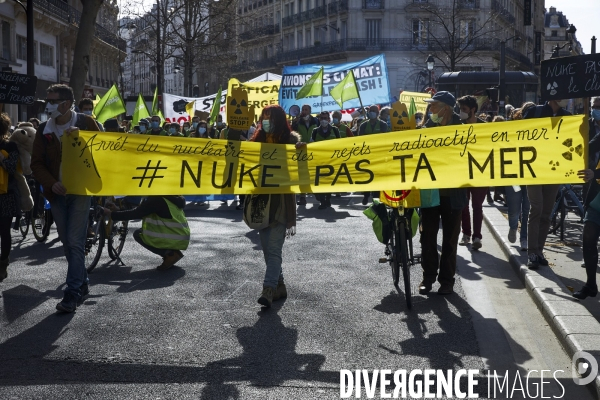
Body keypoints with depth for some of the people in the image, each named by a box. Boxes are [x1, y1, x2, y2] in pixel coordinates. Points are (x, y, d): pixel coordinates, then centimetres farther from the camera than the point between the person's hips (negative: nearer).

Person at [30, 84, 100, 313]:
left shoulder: (85, 123, -3)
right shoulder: (43, 130, 6)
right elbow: (37, 163, 5)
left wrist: (81, 136, -20)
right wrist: (51, 184, -12)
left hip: (80, 190, -4)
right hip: (57, 193, 4)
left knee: (75, 242, -9)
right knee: (67, 243, 11)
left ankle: (72, 293, -7)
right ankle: (82, 284, 25)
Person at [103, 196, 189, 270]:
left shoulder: (156, 200, -14)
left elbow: (135, 214, -14)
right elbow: (139, 212, 18)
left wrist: (110, 213, -6)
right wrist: (117, 210, 15)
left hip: (172, 240, -9)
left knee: (138, 234, 4)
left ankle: (169, 254, -8)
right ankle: (172, 251, 9)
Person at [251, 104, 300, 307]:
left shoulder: (290, 139, -1)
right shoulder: (258, 140, 11)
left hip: (281, 201, -5)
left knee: (274, 248, -11)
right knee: (268, 248, 9)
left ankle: (269, 288, -15)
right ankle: (279, 285, 21)